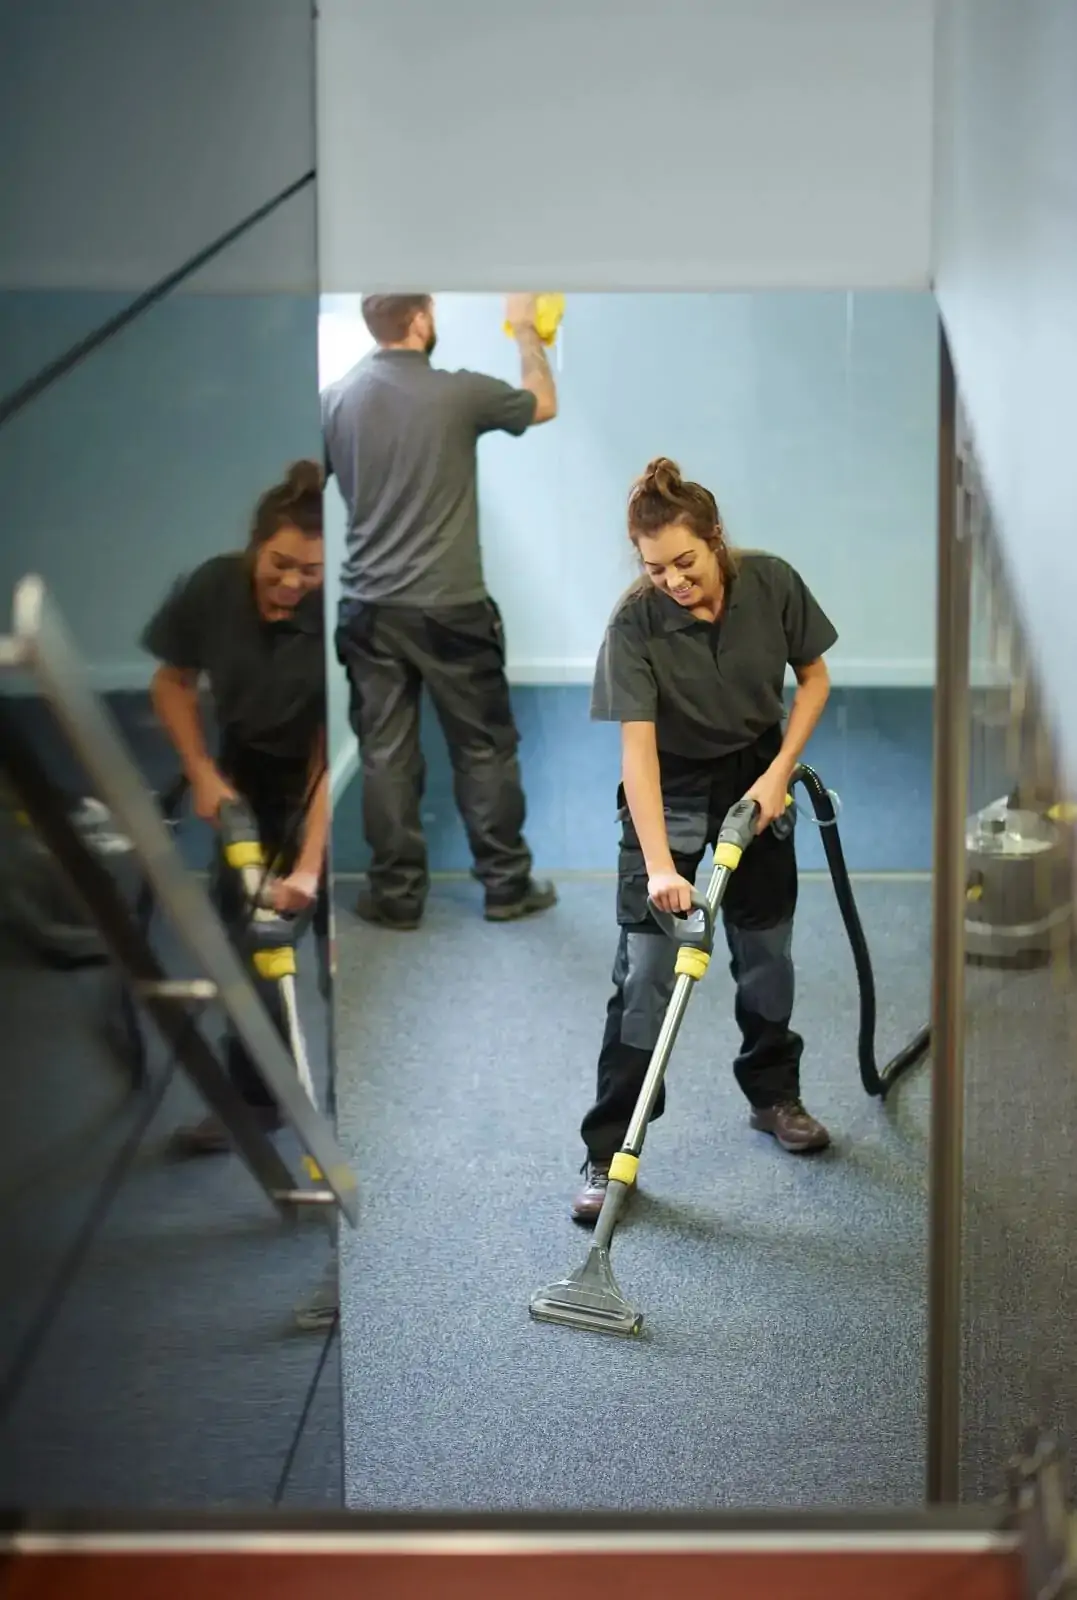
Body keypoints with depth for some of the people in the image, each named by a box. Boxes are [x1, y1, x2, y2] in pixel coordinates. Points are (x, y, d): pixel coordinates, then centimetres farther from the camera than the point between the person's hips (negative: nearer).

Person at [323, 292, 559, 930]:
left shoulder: (336, 400, 0)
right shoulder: (459, 393, -9)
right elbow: (544, 403, 9)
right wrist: (526, 328, 24)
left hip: (369, 609, 3)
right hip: (450, 608, -3)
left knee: (386, 754, 8)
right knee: (484, 749, 10)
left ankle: (397, 894, 15)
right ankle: (507, 886, 18)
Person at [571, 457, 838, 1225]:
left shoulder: (773, 583, -18)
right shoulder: (635, 622, -26)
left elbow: (815, 678, -3)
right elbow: (637, 747, -30)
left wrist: (778, 773, -14)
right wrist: (660, 865, -38)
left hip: (755, 778, 3)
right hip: (670, 790, -3)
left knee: (767, 949, 14)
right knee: (645, 972, -8)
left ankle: (774, 1093, 36)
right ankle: (610, 1151, -2)